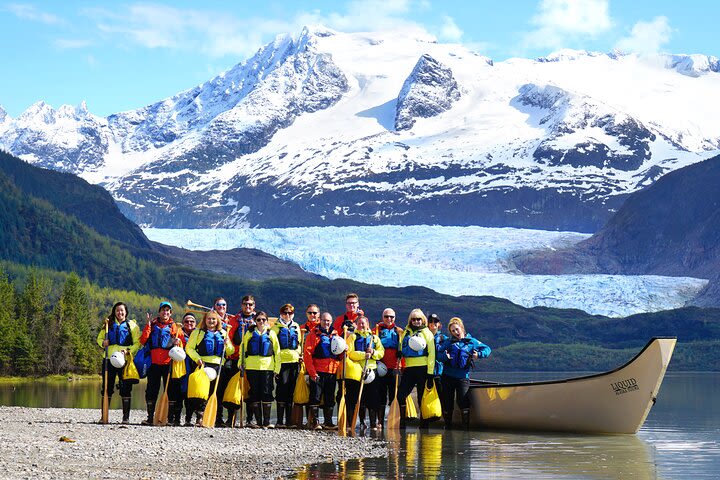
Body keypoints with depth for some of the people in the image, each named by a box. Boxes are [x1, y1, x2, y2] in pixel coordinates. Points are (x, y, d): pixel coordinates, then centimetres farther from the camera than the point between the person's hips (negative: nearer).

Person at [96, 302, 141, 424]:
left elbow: (137, 343, 1)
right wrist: (103, 343, -2)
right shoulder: (109, 324, 15)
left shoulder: (132, 325, 6)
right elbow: (99, 338, 21)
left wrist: (128, 350, -16)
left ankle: (126, 417, 2)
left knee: (125, 389, -3)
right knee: (107, 388, 3)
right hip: (109, 359, 3)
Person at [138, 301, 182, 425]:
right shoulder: (152, 325, 12)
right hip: (154, 362, 1)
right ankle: (150, 417, 9)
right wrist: (148, 325, -6)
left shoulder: (174, 327, 11)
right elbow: (143, 341, 0)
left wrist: (178, 343, -13)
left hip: (168, 362, -1)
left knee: (170, 390, 0)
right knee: (151, 390, 2)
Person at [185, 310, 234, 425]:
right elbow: (189, 348, 3)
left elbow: (230, 352, 19)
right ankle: (200, 417, -17)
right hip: (204, 364, -3)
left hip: (218, 365, 3)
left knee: (214, 391, 4)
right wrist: (197, 359, -12)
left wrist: (227, 345, -3)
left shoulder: (223, 333, 18)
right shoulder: (198, 332, 9)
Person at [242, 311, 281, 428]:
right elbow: (243, 349, 12)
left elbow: (277, 352, 10)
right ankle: (258, 421, 7)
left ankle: (266, 421, 1)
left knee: (267, 393, -4)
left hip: (267, 366, -1)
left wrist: (277, 368, 4)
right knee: (254, 393, 1)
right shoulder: (249, 333, 10)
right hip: (252, 367, 1)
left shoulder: (271, 334, 10)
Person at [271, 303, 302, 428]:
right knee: (282, 389, -10)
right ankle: (280, 420, -7)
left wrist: (300, 355, 10)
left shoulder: (296, 327, 17)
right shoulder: (276, 327, 5)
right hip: (282, 361, -4)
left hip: (295, 361, 4)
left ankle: (289, 420, 10)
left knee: (291, 390, 5)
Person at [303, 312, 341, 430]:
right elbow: (307, 354, -7)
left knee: (330, 398, 8)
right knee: (315, 397, -4)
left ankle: (328, 422, 14)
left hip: (332, 371, 5)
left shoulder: (335, 335, 15)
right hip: (318, 371, -5)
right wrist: (312, 372, -15)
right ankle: (314, 422, -1)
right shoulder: (314, 335, 0)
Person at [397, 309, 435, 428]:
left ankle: (424, 423, 8)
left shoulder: (427, 333, 2)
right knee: (401, 394, -5)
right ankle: (402, 421, 3)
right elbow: (401, 349, 27)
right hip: (408, 369, 4)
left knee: (422, 397, 1)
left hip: (422, 368, -4)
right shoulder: (406, 332, 15)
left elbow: (431, 353, -3)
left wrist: (430, 373, -9)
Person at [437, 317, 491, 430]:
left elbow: (487, 349, 10)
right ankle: (448, 426, 19)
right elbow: (438, 353, 3)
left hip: (463, 377, -2)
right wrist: (445, 356, -19)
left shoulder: (471, 342, 7)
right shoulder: (448, 342, 9)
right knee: (447, 403, 5)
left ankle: (466, 425, -5)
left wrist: (478, 355, -9)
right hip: (448, 376, 2)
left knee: (463, 402, -13)